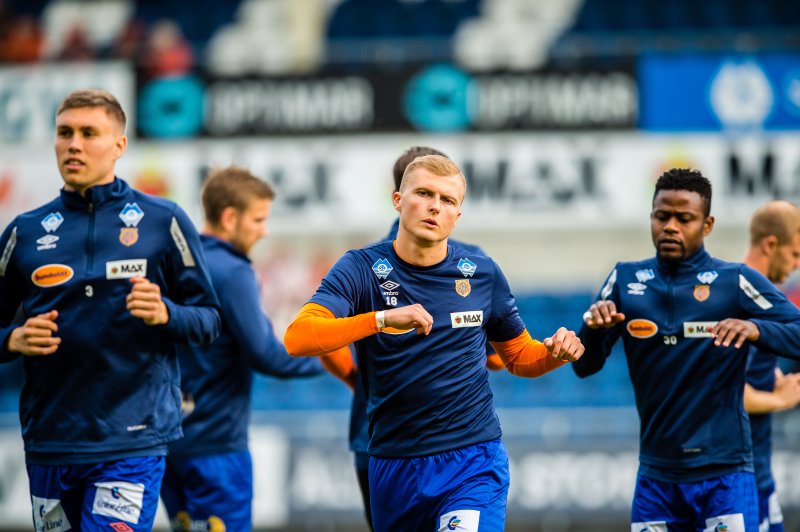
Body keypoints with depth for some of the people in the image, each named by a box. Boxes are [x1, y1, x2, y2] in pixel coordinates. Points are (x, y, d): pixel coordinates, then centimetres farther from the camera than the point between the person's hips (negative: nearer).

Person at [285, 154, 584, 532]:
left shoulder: (482, 274, 4)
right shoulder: (361, 269, -4)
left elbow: (518, 358, 18)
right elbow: (296, 339, -19)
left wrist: (555, 353, -6)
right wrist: (382, 318, -31)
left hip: (473, 461, -1)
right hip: (393, 468, 1)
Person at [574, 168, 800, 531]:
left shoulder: (735, 281, -3)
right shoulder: (626, 280, 6)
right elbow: (585, 366, 6)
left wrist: (755, 328, -30)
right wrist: (595, 328, -15)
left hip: (723, 474, -3)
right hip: (656, 476, 3)